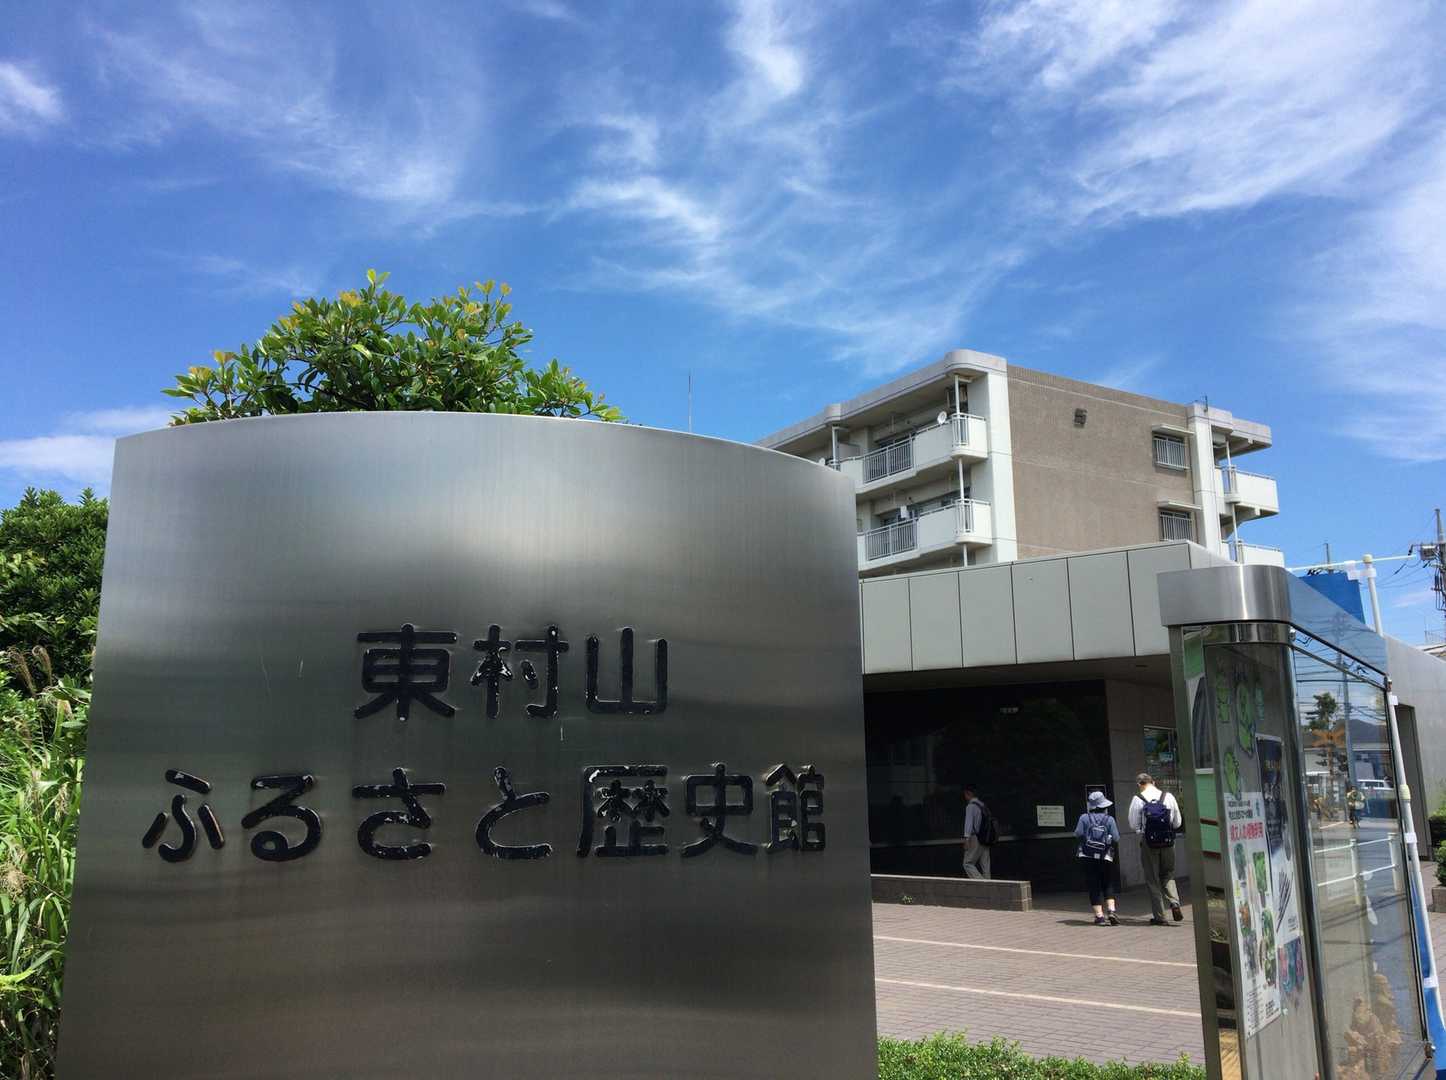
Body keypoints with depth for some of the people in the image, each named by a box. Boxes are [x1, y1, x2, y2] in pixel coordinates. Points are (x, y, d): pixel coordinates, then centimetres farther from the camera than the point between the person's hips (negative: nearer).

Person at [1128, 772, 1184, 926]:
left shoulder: (1138, 799, -7)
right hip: (1168, 843, 2)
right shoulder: (1169, 797, 0)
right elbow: (1177, 823, 6)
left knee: (1152, 879, 8)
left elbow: (1133, 825, -3)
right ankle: (1174, 903, -5)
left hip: (1148, 842, -2)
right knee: (1168, 874, 19)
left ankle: (1159, 916, 10)